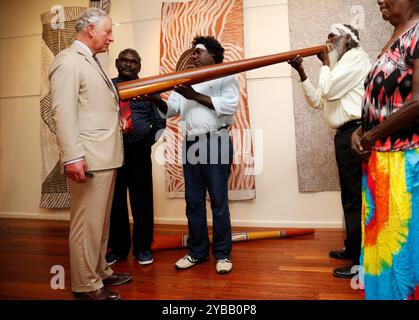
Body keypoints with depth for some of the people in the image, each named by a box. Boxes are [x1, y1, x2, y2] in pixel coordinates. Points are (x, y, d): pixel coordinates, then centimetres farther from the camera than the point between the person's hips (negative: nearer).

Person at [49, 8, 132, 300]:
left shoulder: (92, 62, 20)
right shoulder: (68, 60, -7)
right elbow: (64, 112, -17)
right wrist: (73, 157, -23)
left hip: (105, 157, 10)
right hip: (88, 159, -10)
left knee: (101, 221, 17)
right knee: (87, 223, -1)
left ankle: (100, 272, 31)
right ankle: (86, 286, 13)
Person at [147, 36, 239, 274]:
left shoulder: (226, 76, 4)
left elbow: (229, 106, -13)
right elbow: (171, 110, 12)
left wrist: (195, 96, -14)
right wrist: (155, 99, -8)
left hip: (216, 142, -5)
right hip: (191, 143, 6)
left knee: (218, 200, -1)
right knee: (193, 201, 9)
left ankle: (223, 254, 13)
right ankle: (197, 251, 22)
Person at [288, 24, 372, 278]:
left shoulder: (356, 56, -3)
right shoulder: (341, 64, 26)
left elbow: (329, 90, -15)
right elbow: (318, 101, 19)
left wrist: (326, 62, 1)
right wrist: (302, 74, 11)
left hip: (354, 133, -10)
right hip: (344, 134, 10)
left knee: (356, 198, -7)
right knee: (349, 196, 14)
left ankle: (362, 261, 1)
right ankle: (353, 250, 26)